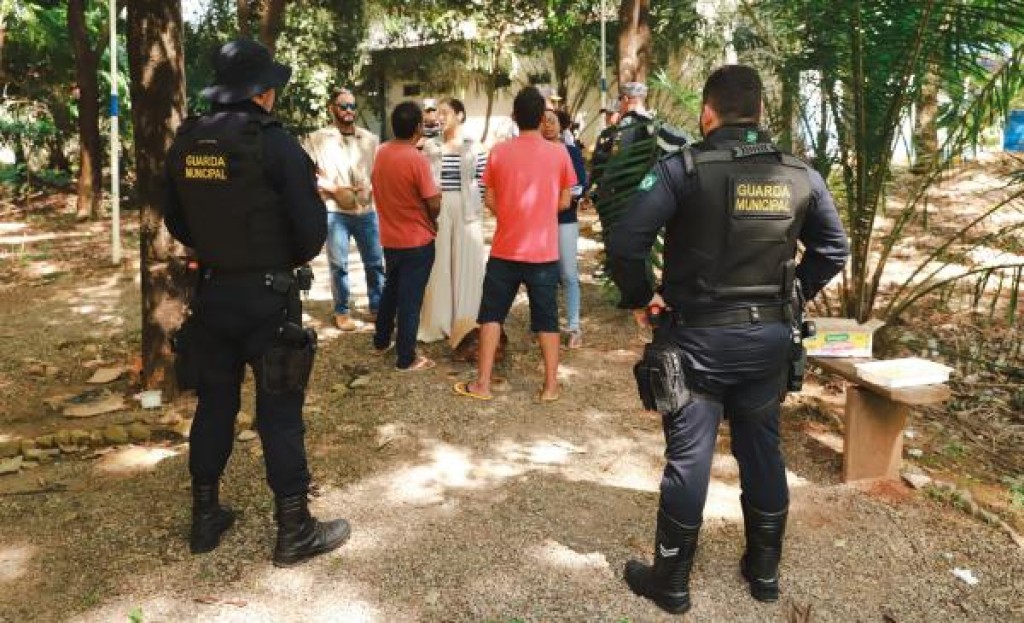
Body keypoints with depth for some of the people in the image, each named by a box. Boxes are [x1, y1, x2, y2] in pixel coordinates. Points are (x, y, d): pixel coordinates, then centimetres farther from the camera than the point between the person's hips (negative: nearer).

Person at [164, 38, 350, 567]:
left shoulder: (185, 144, 3)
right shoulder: (274, 143, -15)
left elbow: (176, 222, 12)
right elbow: (312, 227, -15)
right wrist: (291, 260, 5)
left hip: (210, 292, 6)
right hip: (265, 296, -6)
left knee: (214, 403, 16)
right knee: (279, 412, 2)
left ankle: (206, 518, 29)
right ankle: (294, 532, 13)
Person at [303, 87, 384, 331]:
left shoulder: (369, 138, 10)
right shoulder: (317, 139, 1)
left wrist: (371, 188, -7)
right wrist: (334, 189, -11)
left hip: (367, 209, 3)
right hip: (335, 211, -3)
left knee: (375, 262, 8)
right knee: (339, 264, 3)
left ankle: (378, 307, 23)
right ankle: (342, 312, 16)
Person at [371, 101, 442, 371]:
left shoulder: (381, 153, 0)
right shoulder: (417, 159, -21)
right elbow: (433, 204, -18)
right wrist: (432, 220, 0)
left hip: (390, 237, 7)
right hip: (417, 240, -7)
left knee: (391, 290, 24)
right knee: (410, 298, 1)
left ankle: (381, 340, 36)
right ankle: (406, 359, 10)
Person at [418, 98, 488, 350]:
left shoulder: (474, 146, 1)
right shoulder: (430, 146, 7)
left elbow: (483, 181, 1)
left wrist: (476, 206, -5)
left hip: (467, 211, -1)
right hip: (436, 211, 2)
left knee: (467, 264, 4)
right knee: (439, 264, 5)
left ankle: (466, 322, 15)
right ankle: (439, 321, 17)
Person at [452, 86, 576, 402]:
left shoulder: (499, 152, -4)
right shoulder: (559, 153, -5)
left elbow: (490, 201, 2)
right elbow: (563, 202, 2)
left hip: (505, 249, 0)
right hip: (544, 252, 0)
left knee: (492, 314, 11)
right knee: (546, 319, 10)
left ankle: (482, 384, 14)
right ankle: (551, 386, 15)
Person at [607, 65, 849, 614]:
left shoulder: (684, 168, -14)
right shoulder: (801, 175, 2)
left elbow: (624, 242, -21)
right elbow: (834, 249, 11)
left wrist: (639, 297, -5)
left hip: (698, 337, -4)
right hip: (769, 336, 4)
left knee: (688, 456, 6)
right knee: (762, 451, 17)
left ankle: (671, 580, 20)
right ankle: (764, 570, 33)